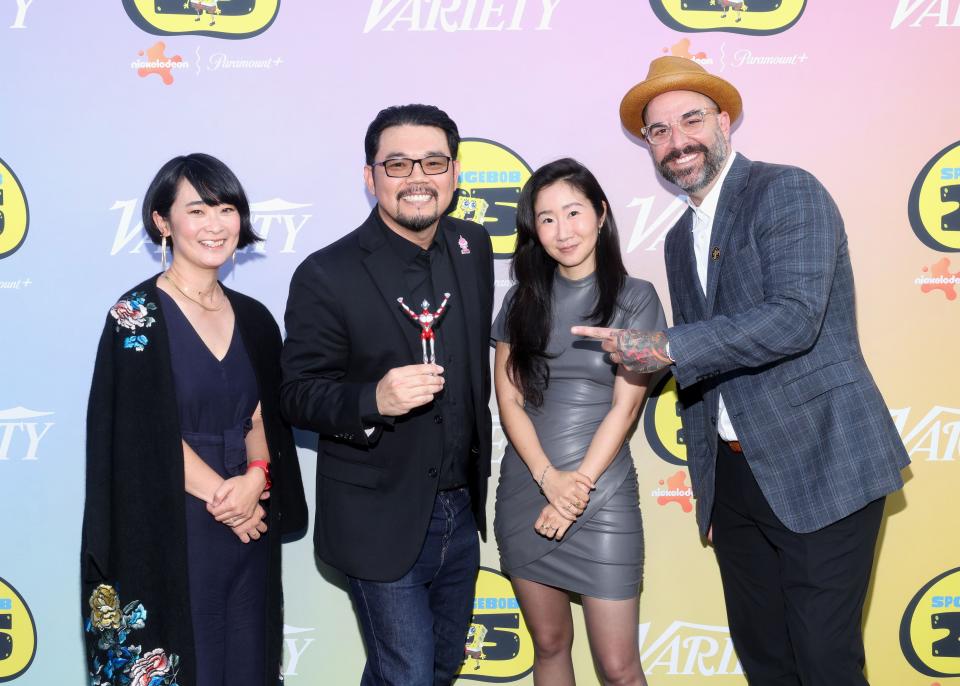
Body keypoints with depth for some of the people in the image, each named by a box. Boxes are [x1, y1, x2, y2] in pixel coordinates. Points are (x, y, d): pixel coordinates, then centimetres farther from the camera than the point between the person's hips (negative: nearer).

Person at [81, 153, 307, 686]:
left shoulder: (253, 319, 8)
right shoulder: (137, 314, -8)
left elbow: (263, 417, 7)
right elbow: (148, 432, -13)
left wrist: (255, 477, -11)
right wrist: (221, 494, -13)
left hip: (250, 528, 5)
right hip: (170, 529, -5)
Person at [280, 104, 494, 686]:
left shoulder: (474, 247, 1)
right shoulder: (327, 275, -16)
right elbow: (300, 395, -13)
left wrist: (479, 463, 13)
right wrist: (374, 399, -33)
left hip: (460, 508, 6)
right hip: (382, 521, -6)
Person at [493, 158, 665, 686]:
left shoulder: (635, 297, -1)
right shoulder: (523, 299, 6)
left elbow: (625, 406, -6)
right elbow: (508, 398, 2)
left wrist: (578, 484, -13)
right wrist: (550, 478, -12)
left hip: (601, 496, -3)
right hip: (525, 489, 3)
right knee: (549, 643, 14)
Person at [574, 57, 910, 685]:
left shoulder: (788, 192, -8)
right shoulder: (680, 238, 14)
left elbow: (793, 318, -24)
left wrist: (669, 347, -21)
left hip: (821, 469, -7)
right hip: (732, 477, 7)